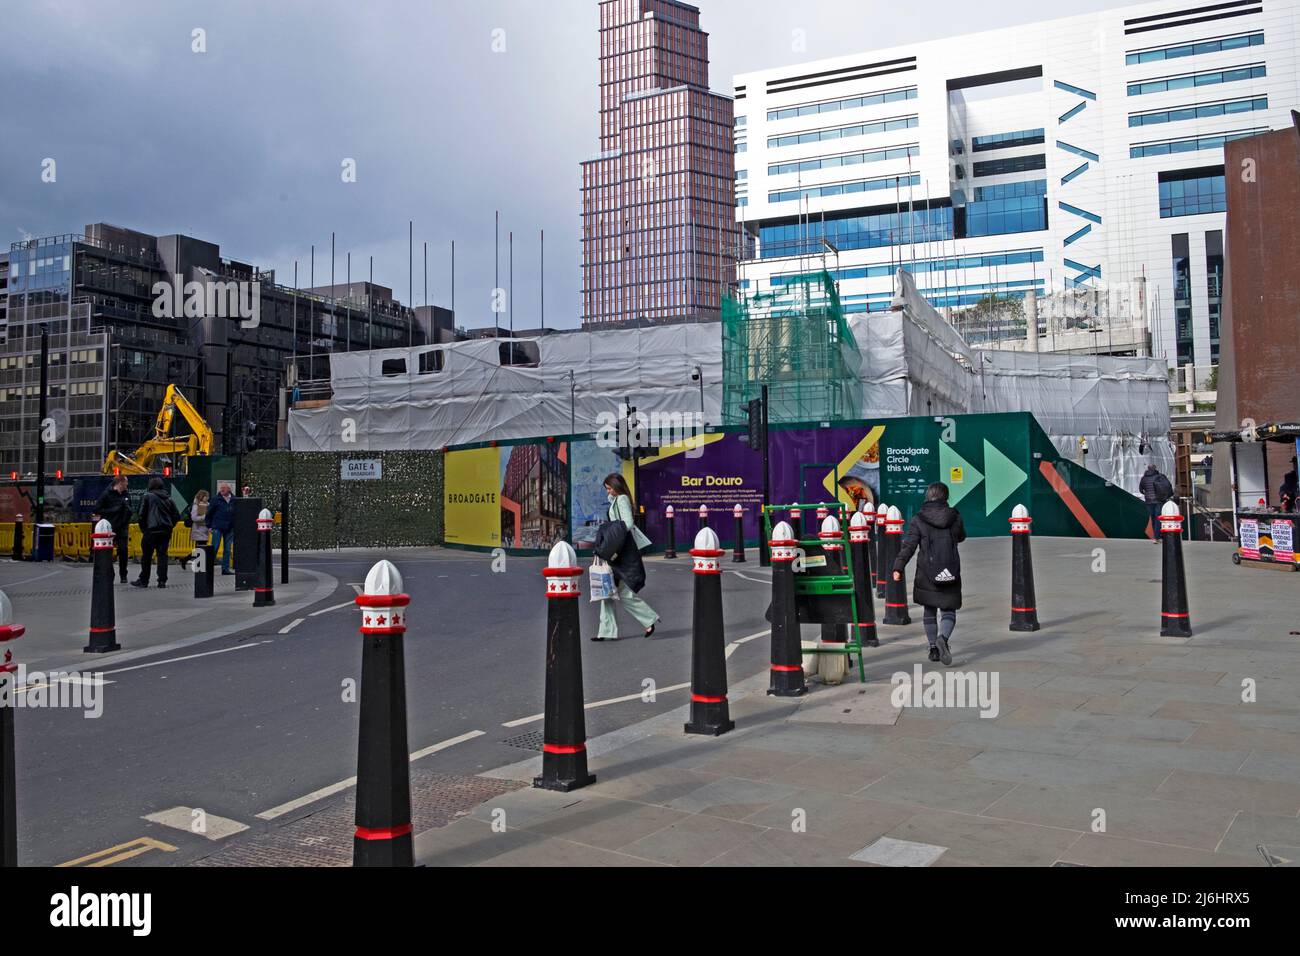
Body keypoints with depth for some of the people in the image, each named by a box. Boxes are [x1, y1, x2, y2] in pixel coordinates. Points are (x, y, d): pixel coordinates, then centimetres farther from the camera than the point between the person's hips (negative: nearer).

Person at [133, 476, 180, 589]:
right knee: (162, 555, 6)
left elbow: (142, 514, -7)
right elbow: (176, 515, 10)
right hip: (165, 531, 4)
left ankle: (143, 580, 13)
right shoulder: (168, 498, 10)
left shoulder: (148, 496, -4)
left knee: (146, 556, 6)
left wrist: (143, 529, 3)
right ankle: (162, 581, 2)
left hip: (151, 530, -4)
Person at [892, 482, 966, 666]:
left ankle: (933, 648, 17)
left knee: (929, 611, 15)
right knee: (948, 611, 6)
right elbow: (961, 537, 18)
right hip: (951, 573, 1)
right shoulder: (955, 517, -1)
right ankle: (943, 637, -21)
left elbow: (909, 546, -12)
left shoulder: (918, 520, -7)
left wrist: (898, 568, -9)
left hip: (926, 574, 0)